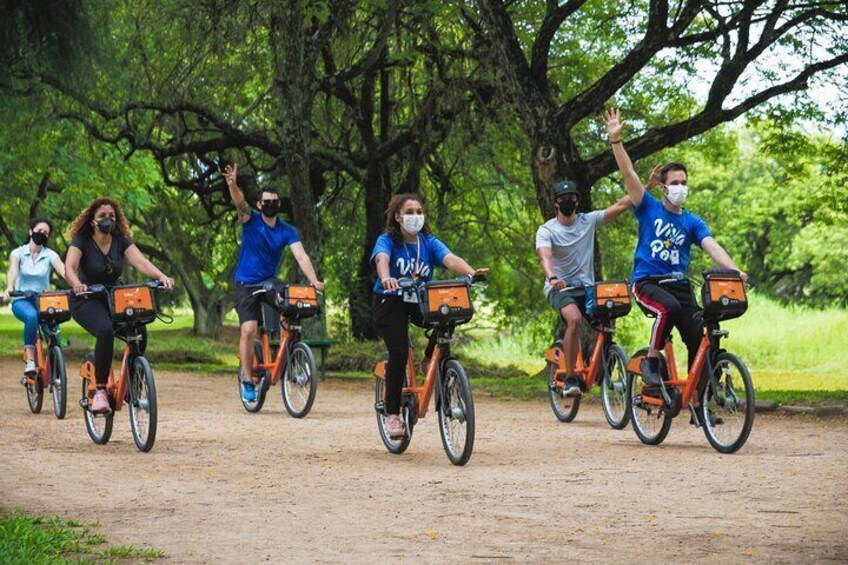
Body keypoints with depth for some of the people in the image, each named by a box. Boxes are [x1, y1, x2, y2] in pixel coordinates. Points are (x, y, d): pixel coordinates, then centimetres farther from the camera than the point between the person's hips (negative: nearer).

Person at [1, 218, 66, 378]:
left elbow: (63, 270, -17)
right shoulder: (18, 253, 2)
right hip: (22, 300, -1)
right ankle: (30, 361, -35)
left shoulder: (50, 255, 3)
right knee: (31, 316, -36)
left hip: (43, 300, 1)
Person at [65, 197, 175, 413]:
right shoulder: (82, 241, -10)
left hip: (113, 299, 4)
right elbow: (69, 267, -26)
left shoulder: (121, 241, 0)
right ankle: (100, 390, -27)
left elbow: (140, 261, -16)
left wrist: (161, 276, -36)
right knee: (106, 331, -35)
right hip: (86, 301, -4)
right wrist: (76, 284, -49)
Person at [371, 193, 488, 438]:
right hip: (391, 304, -3)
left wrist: (471, 273, -39)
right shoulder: (387, 241, -8)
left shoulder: (429, 243, 1)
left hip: (422, 303, 3)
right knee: (399, 354, -20)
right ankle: (392, 414, -7)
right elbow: (382, 259, -31)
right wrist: (386, 279, -54)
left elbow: (450, 259, -17)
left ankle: (430, 362, -3)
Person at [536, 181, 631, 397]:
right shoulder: (547, 230, -6)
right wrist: (552, 278, -45)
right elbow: (544, 256, -24)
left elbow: (620, 206, -1)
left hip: (586, 286, 4)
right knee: (575, 318, -33)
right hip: (560, 288, -4)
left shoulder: (589, 221, 5)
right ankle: (570, 378, -28)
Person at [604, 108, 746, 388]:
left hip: (679, 284, 3)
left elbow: (712, 247, -7)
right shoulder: (649, 209, 5)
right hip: (647, 281, -3)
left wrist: (734, 271, -26)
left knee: (699, 339, -13)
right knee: (669, 306, -37)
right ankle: (651, 361, -19)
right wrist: (615, 139, -15)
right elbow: (628, 173, -5)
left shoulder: (693, 223, 9)